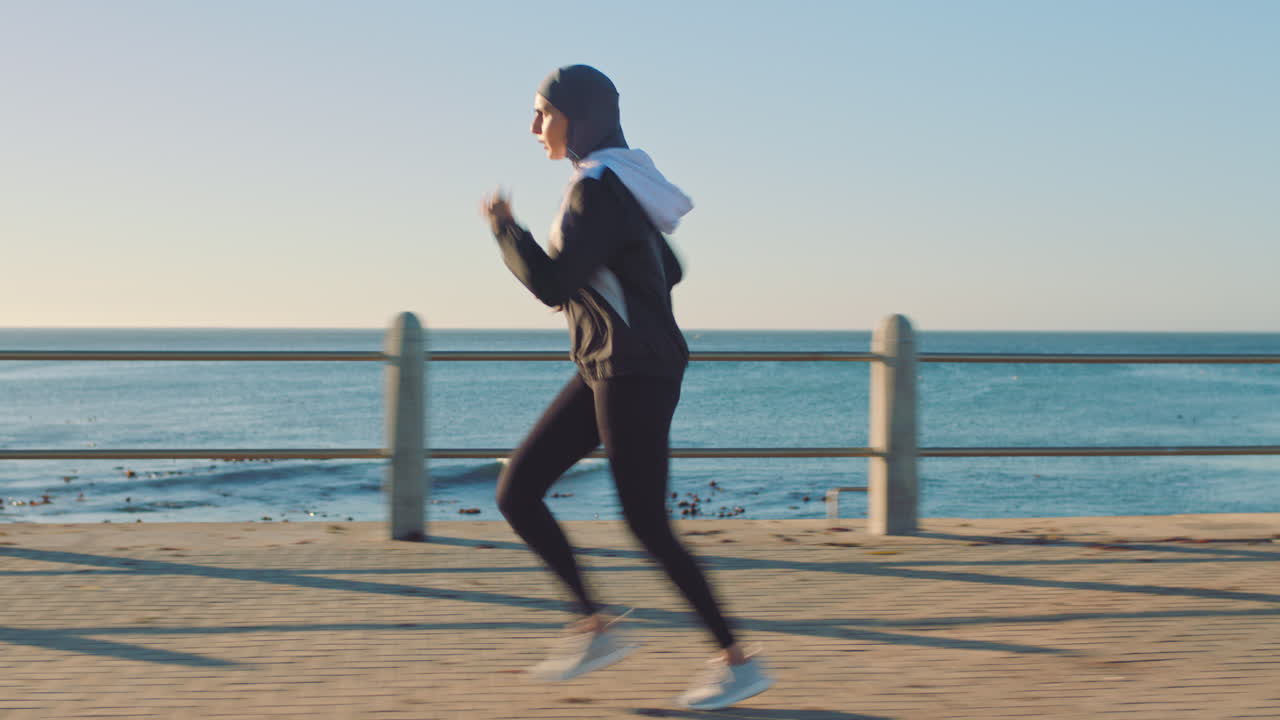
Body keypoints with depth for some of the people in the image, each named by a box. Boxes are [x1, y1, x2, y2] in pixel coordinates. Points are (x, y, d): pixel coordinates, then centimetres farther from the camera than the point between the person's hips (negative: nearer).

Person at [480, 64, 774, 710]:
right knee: (515, 493, 6)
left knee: (646, 524, -5)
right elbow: (668, 272, 22)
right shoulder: (620, 179, 14)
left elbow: (551, 284, -22)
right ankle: (595, 627, 10)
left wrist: (503, 226, -8)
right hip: (603, 369, 10)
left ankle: (738, 662, 6)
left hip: (635, 373, -10)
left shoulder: (597, 188, -16)